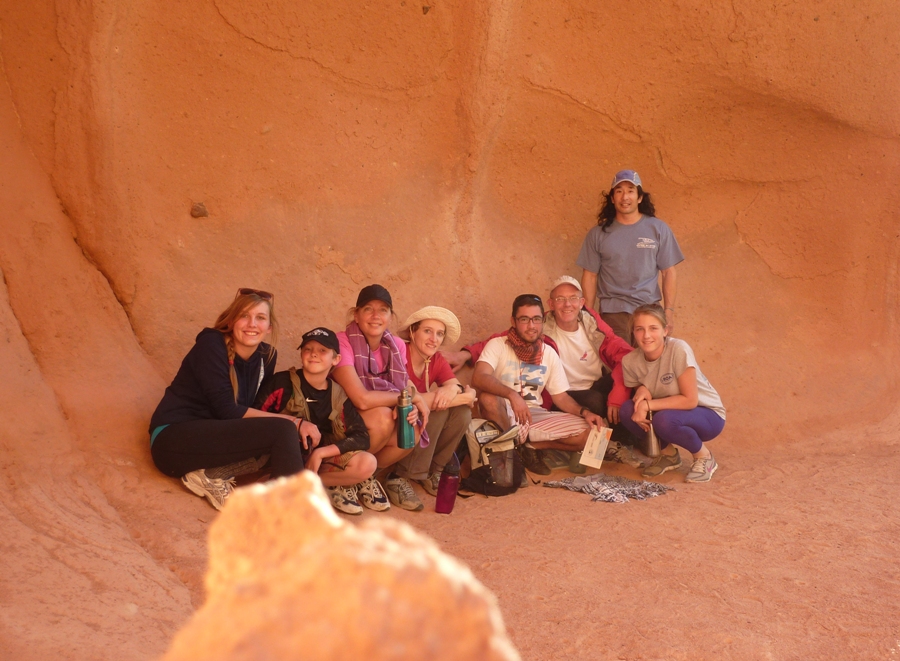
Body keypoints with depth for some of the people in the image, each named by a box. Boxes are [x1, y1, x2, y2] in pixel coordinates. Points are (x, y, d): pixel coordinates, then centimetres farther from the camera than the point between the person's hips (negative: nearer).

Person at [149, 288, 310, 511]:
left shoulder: (267, 356, 5)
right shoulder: (211, 344, -14)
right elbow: (226, 409, -19)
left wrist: (296, 425, -13)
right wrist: (293, 422, -18)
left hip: (213, 436, 8)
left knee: (299, 438, -13)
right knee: (283, 431, -24)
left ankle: (211, 476, -13)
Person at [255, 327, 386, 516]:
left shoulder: (339, 396, 1)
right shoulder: (282, 382, -9)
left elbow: (362, 437, -6)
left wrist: (321, 453, -18)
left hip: (322, 459, 3)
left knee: (367, 463, -20)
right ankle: (332, 485, -10)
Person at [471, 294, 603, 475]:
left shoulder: (549, 353, 5)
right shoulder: (497, 345, -10)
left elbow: (560, 396, 8)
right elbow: (478, 378, -28)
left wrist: (584, 412, -11)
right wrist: (512, 395, -43)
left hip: (536, 416, 4)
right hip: (505, 415, -4)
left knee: (589, 432, -12)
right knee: (488, 396, -38)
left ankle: (529, 447, -3)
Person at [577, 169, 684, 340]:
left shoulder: (658, 229, 5)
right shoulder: (598, 234, 6)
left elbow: (668, 272, 5)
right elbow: (590, 275, 7)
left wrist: (669, 310, -1)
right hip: (612, 313, 0)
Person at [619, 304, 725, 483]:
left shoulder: (679, 349, -27)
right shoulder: (630, 361, -12)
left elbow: (690, 400, -25)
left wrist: (648, 405, -28)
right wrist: (641, 390, -20)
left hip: (707, 415, -5)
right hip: (673, 411, 5)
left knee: (664, 420, -34)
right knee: (628, 410, -20)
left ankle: (704, 456, -3)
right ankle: (668, 453, 5)